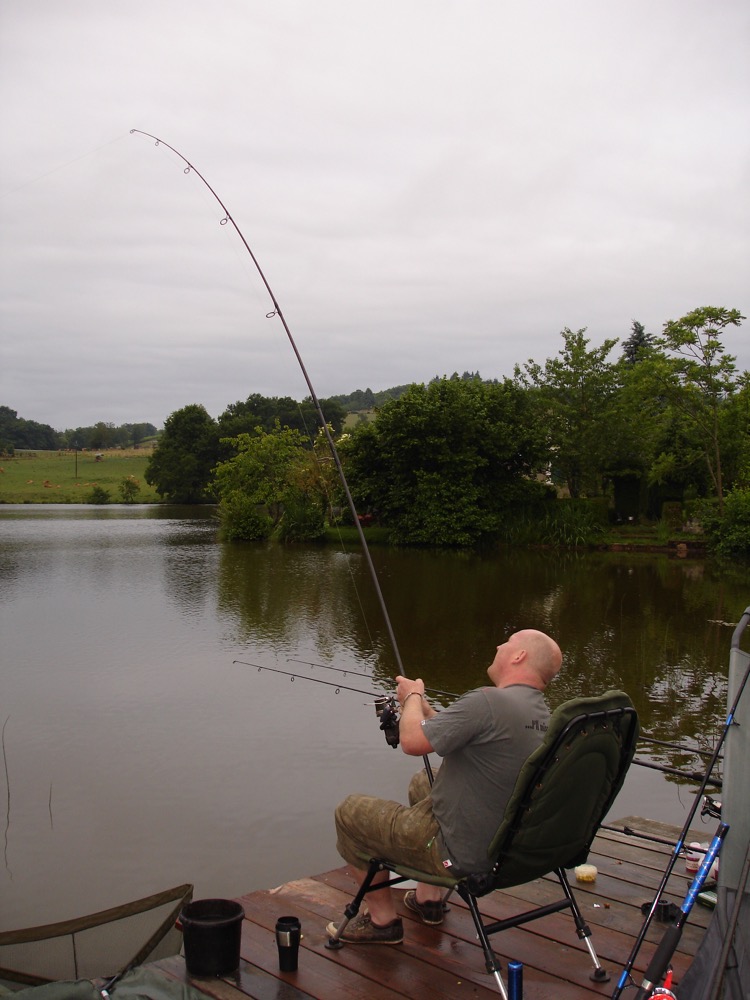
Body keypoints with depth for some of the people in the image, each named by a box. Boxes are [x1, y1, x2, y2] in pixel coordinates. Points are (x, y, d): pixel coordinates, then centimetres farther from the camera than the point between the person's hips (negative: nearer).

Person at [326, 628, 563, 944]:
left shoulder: (488, 702, -27)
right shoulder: (541, 714, 1)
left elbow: (412, 741, -23)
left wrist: (412, 697, -5)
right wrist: (424, 708, 13)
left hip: (459, 854, -9)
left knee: (350, 811, 7)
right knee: (423, 783, 33)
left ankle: (382, 919, 19)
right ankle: (429, 897, 36)